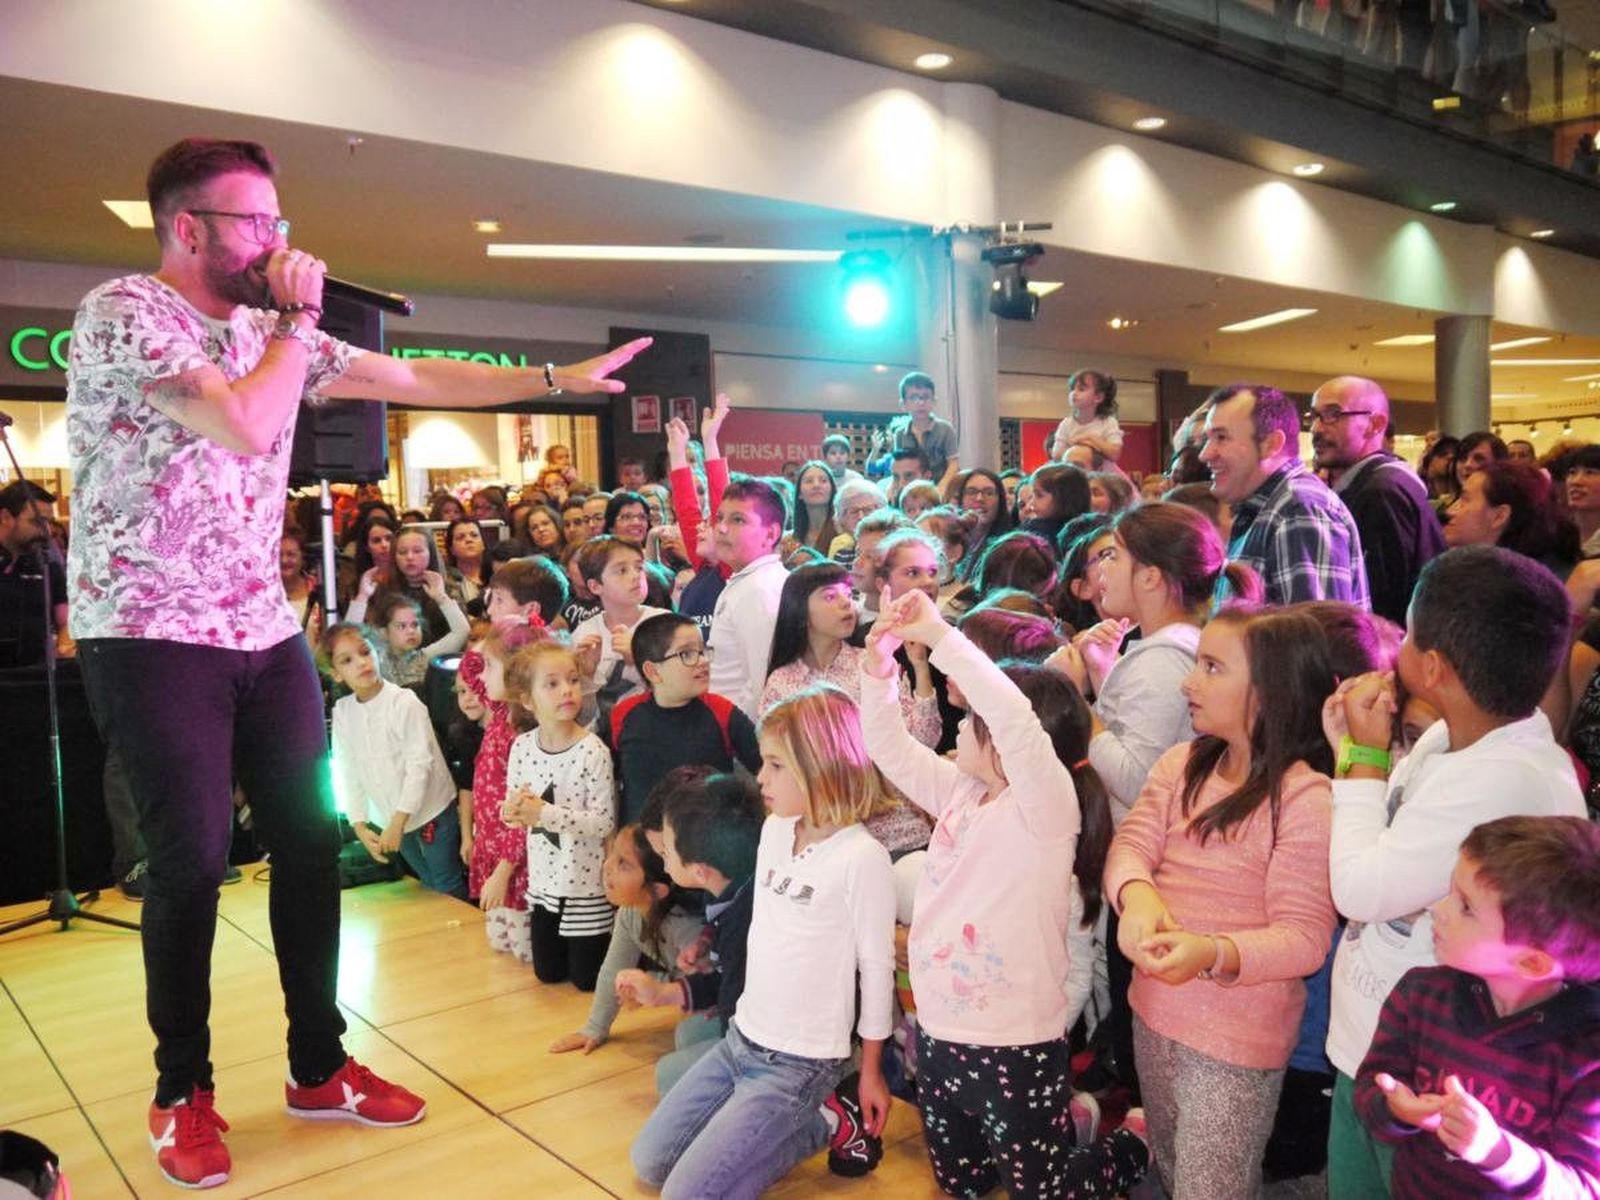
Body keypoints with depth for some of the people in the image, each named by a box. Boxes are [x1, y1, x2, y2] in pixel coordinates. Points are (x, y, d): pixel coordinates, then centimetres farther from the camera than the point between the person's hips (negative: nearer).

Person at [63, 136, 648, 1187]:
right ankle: (183, 1090, 20)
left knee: (312, 841, 6)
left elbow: (414, 378, 13)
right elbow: (247, 426, -25)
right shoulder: (124, 312, -11)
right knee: (192, 859, -2)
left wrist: (558, 378, 10)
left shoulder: (270, 330, 12)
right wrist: (300, 318, -10)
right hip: (152, 636, -6)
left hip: (265, 630, 7)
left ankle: (319, 1064, 22)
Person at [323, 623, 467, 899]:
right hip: (393, 820, 5)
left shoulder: (405, 702, -18)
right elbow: (349, 773, 2)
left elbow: (419, 765, -19)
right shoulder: (342, 712, -3)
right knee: (428, 886, 19)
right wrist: (360, 826, -4)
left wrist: (398, 823, -20)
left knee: (449, 889, 3)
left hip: (433, 812, -5)